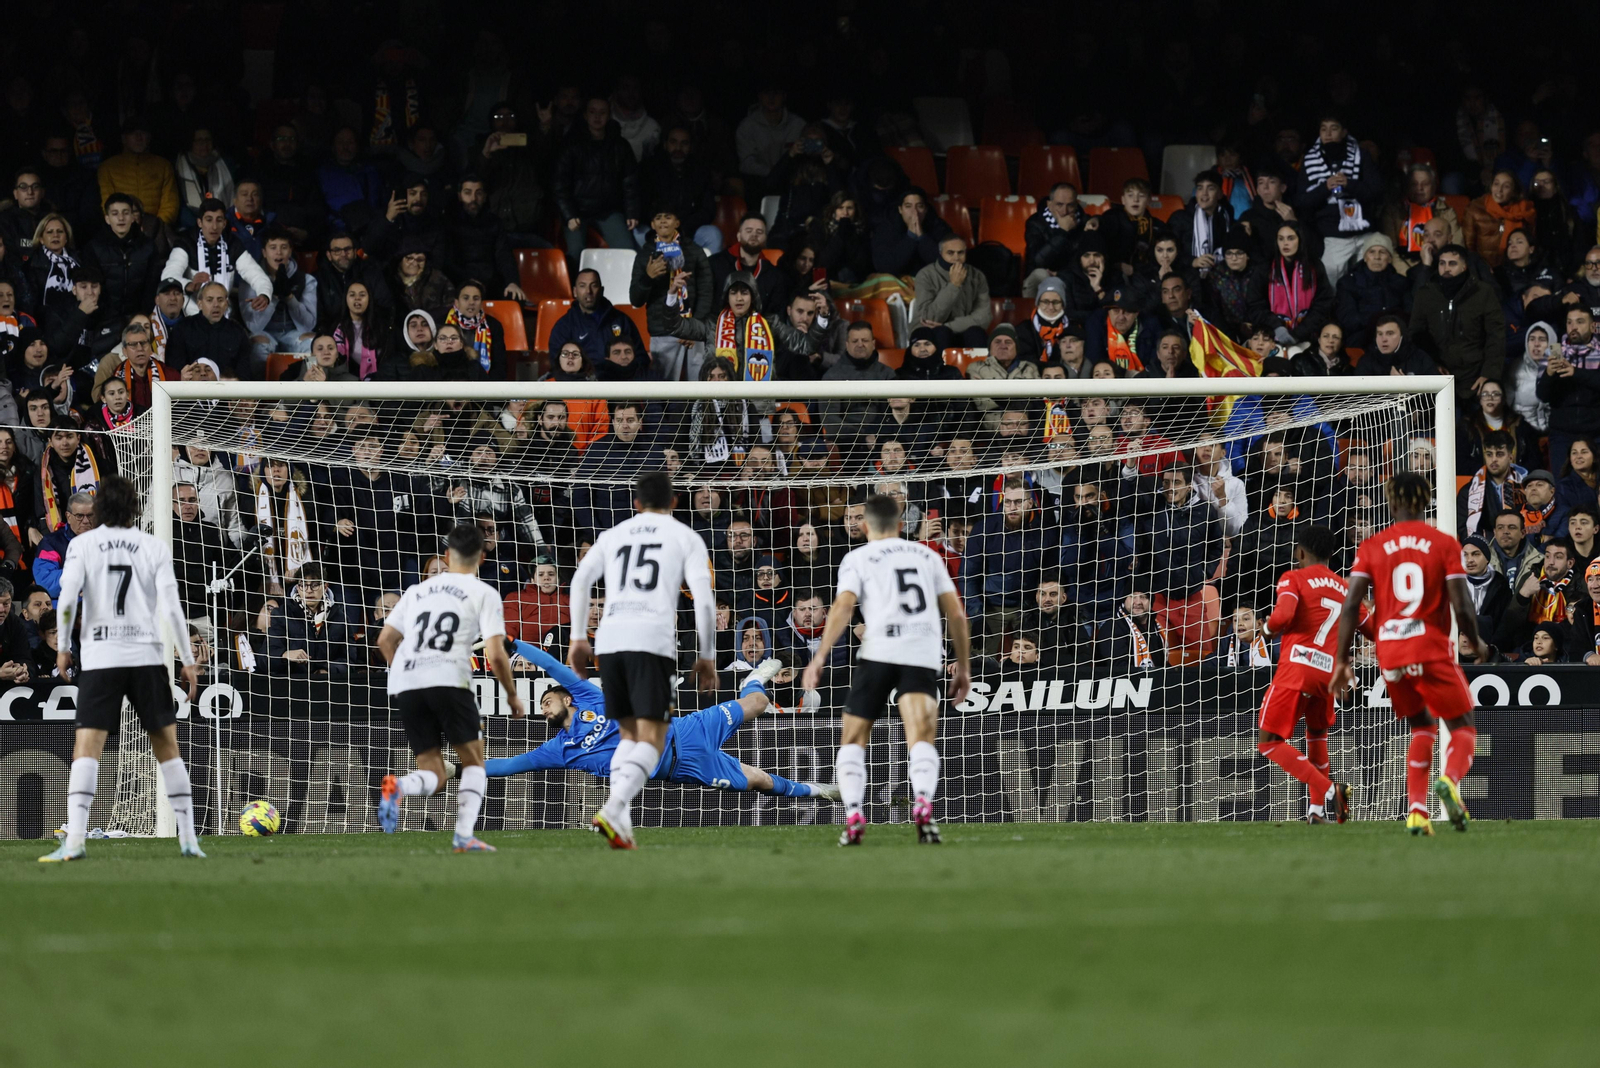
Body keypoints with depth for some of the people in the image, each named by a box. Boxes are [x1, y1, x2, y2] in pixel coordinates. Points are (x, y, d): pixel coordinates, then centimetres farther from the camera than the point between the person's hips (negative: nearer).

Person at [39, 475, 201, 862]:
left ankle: (74, 841, -21)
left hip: (99, 657, -1)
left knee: (86, 748, -6)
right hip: (147, 656, 1)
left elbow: (67, 600, -8)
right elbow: (171, 607, -2)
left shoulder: (82, 545, 2)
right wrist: (188, 661, 3)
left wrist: (63, 648, 5)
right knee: (167, 747, 11)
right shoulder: (155, 547, 4)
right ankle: (188, 840, 10)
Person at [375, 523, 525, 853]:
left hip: (405, 686, 4)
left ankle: (398, 786, -27)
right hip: (448, 680, -4)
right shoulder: (484, 594, 7)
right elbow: (495, 655, -2)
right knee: (474, 762, 11)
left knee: (433, 774, 7)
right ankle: (464, 835, -7)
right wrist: (512, 695, 12)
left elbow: (385, 641, 24)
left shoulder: (417, 590, 22)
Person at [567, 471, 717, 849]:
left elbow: (580, 581, 10)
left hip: (609, 638, 4)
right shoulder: (686, 538, 14)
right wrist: (707, 656, 7)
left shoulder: (613, 535, 22)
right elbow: (704, 598, 3)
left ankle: (621, 821, 1)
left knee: (629, 734, 17)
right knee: (651, 740, -3)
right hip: (653, 640, -4)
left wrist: (577, 639, 12)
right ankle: (612, 811, -25)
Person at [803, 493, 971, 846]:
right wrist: (963, 665, 25)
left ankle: (853, 814, -6)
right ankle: (923, 804, -41)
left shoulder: (858, 558, 12)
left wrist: (819, 658, -7)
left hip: (880, 651, -2)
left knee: (853, 739, 12)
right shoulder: (927, 556, 23)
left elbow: (843, 607, -4)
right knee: (921, 737, -13)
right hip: (925, 654, 2)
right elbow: (956, 614, 18)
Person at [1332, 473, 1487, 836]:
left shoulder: (1372, 547, 5)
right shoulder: (1445, 544, 0)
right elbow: (1463, 608, -5)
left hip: (1389, 653, 3)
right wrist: (1477, 645, 13)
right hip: (1432, 650, -3)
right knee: (1463, 727, 10)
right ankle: (1451, 780, -23)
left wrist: (1342, 661, 3)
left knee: (1423, 727, 22)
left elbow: (1350, 606, -2)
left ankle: (1417, 810, 6)